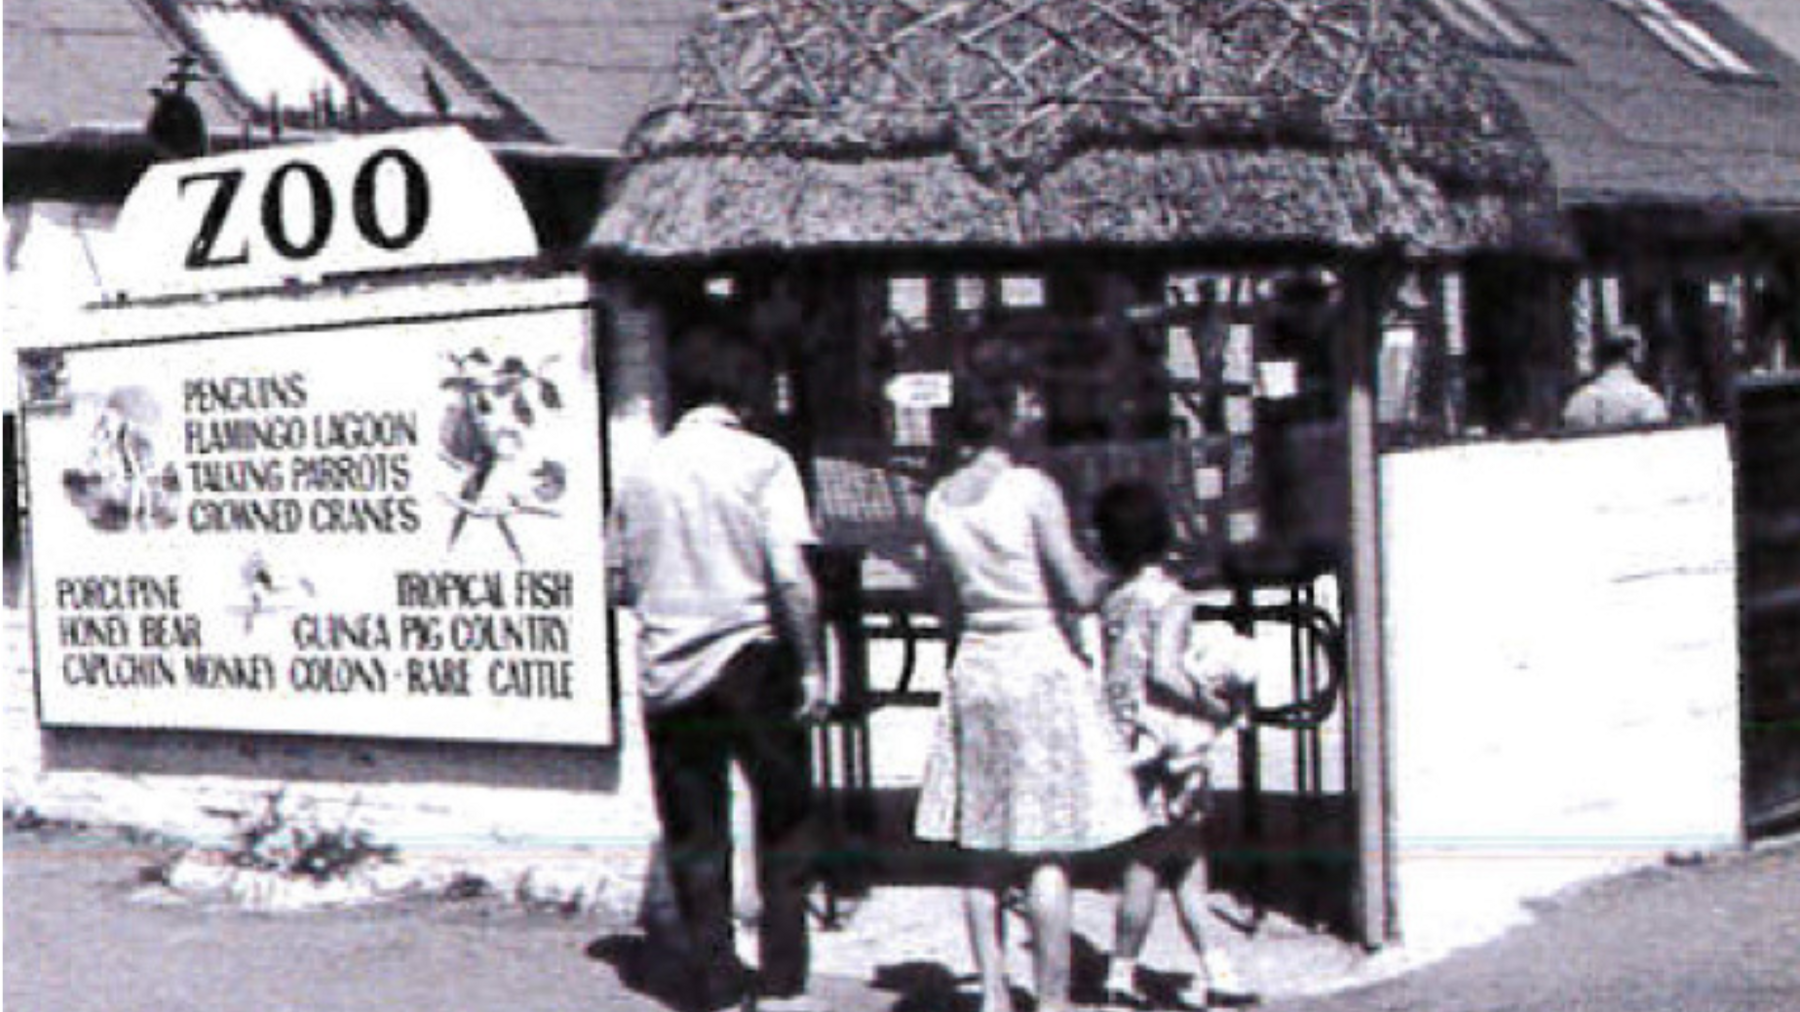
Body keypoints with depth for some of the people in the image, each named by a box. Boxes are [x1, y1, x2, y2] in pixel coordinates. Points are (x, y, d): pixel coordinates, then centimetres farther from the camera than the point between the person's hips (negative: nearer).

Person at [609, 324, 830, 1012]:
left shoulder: (643, 473, 5)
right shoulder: (762, 462, -7)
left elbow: (623, 585, 10)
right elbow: (791, 576, -14)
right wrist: (811, 665, -7)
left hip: (670, 672, 3)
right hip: (753, 661, -3)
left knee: (695, 837, 9)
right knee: (783, 826, 9)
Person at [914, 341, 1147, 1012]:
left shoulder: (940, 503, 6)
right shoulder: (1033, 489, -11)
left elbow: (950, 611, 10)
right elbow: (1080, 592, -13)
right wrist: (1103, 574, 7)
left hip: (975, 668, 6)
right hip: (1041, 662, -6)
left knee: (986, 849, 9)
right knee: (1050, 852, -1)